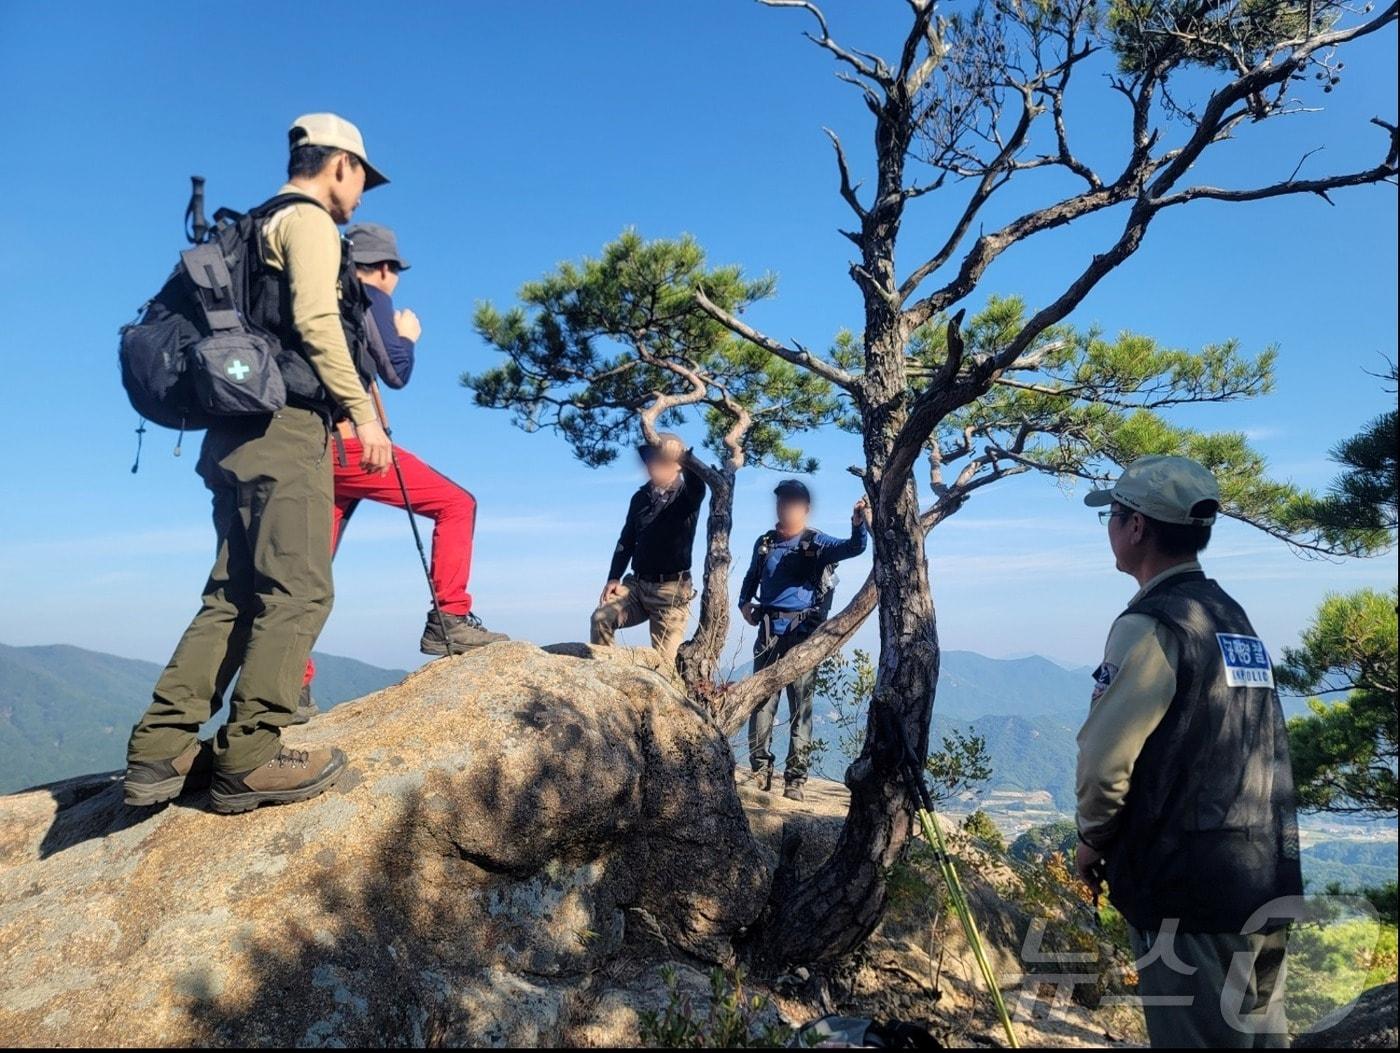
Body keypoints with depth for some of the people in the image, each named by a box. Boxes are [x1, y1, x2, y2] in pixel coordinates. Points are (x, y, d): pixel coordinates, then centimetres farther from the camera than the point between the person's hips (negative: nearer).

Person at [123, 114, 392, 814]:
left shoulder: (262, 226, 29)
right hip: (285, 425, -9)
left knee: (234, 596, 7)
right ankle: (247, 759, -13)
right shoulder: (308, 219, 2)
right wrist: (363, 411, -14)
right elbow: (316, 322, -13)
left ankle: (159, 753, 6)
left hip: (241, 431, 9)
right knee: (298, 591, -12)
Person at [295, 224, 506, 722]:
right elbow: (396, 373, -4)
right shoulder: (371, 297, 2)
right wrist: (408, 336, 15)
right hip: (350, 442, -8)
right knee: (456, 504, -1)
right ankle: (449, 620, -9)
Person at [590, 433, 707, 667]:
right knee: (601, 617, -18)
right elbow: (626, 541, 14)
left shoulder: (687, 495, -3)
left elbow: (698, 481, -28)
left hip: (672, 591, -4)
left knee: (663, 661, -5)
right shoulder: (641, 497, 11)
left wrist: (683, 455, -46)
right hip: (637, 585, 4)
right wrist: (613, 579, 5)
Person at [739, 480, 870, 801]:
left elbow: (853, 547, -15)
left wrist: (859, 524, -35)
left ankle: (795, 779, 3)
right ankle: (761, 769, 13)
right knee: (762, 701, 2)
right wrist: (744, 603, 9)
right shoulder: (764, 543, 13)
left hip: (803, 633, -3)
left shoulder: (816, 543, 1)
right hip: (769, 631, 3)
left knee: (801, 706, -2)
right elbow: (751, 577, 27)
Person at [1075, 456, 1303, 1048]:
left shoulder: (1152, 623, -15)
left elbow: (1106, 755, -19)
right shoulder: (1234, 618, 12)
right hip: (1268, 879, 9)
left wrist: (1093, 840, -1)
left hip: (1188, 888, -8)